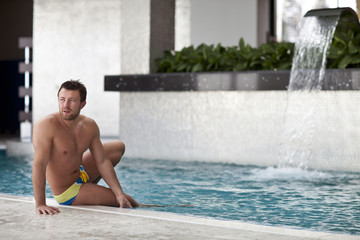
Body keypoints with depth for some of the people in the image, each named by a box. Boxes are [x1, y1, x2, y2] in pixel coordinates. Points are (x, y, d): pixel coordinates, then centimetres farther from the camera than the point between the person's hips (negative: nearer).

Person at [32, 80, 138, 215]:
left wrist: (120, 194, -8)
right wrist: (40, 204, -42)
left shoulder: (90, 126, -7)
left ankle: (89, 187, 27)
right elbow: (39, 165, -35)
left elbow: (102, 162, -1)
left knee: (119, 147, 22)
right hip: (67, 193, -6)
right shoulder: (47, 125, -28)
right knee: (131, 203, -4)